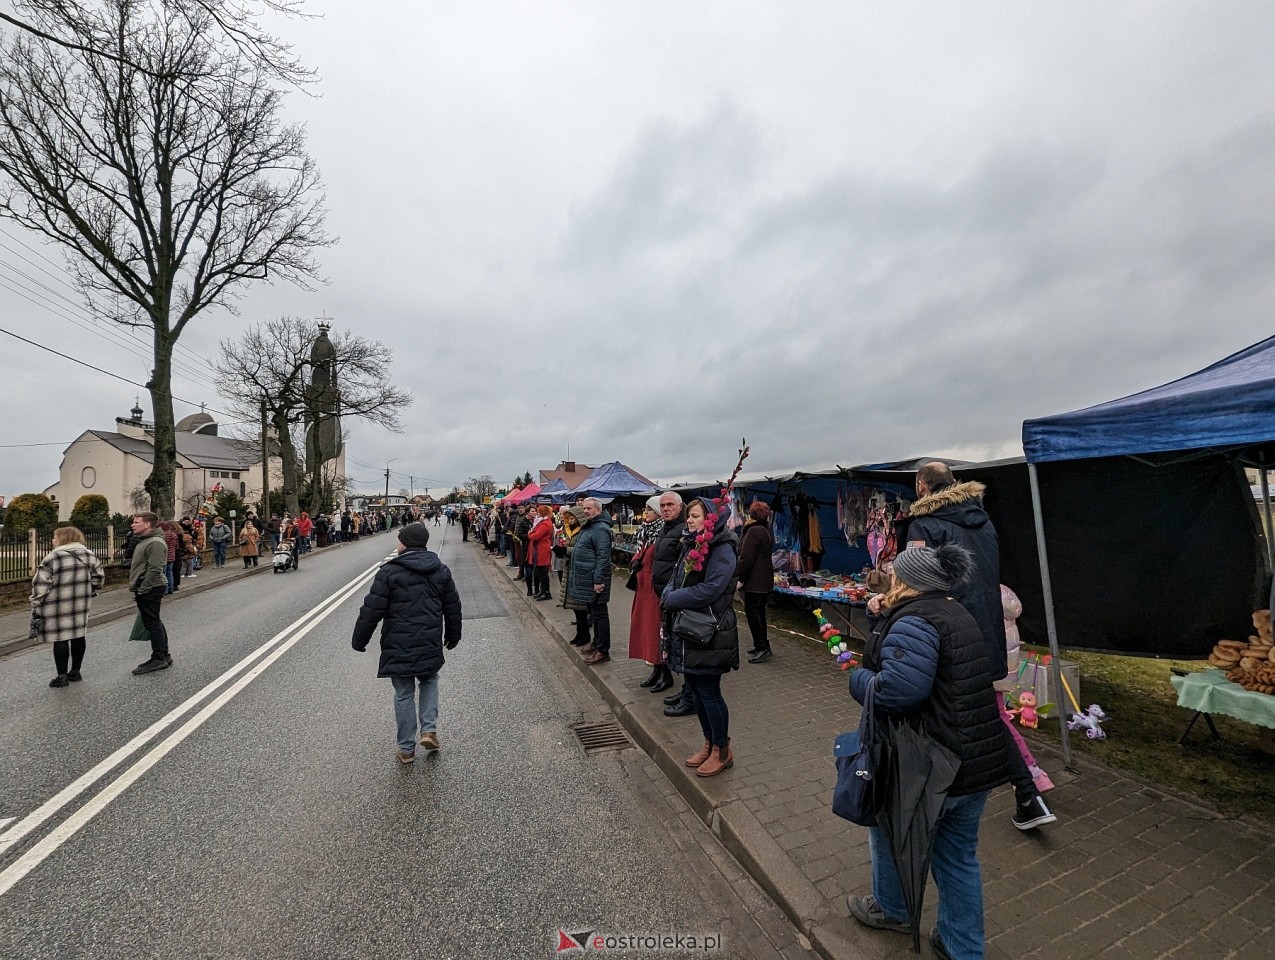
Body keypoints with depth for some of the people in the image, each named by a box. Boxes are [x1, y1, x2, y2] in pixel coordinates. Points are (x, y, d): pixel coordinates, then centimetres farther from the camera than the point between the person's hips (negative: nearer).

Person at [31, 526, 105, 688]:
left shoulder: (52, 557, -10)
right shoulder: (88, 555, 6)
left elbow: (40, 584, -10)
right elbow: (99, 576, 9)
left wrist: (36, 605, -3)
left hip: (57, 606, -5)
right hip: (81, 604, 5)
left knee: (60, 638, 1)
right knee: (78, 635, 12)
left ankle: (62, 675, 4)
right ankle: (75, 671, 21)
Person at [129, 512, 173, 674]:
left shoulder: (155, 543, -19)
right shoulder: (145, 541, 16)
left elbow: (154, 570, -24)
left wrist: (142, 590, -20)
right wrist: (138, 589, 20)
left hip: (150, 589, -11)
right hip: (146, 589, 11)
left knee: (152, 623, -5)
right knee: (155, 622, 15)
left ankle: (159, 658, 1)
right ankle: (164, 655, 22)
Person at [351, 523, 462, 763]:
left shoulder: (389, 571, -11)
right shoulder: (441, 570, 2)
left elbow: (372, 609, -11)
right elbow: (453, 607, 9)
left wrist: (359, 639, 4)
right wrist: (453, 635, 23)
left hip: (399, 646, -3)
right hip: (430, 644, 3)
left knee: (404, 694, 10)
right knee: (429, 680, 25)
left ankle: (406, 748, 20)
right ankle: (429, 729, 13)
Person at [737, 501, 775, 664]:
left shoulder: (753, 531, -16)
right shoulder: (766, 531, 14)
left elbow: (746, 558, -20)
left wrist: (740, 578, -16)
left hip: (755, 580, -10)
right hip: (766, 579, 10)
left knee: (752, 612, -5)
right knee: (759, 611, 16)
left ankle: (762, 647, -4)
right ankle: (762, 646, 23)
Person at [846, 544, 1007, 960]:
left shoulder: (913, 620, -23)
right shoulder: (953, 612, 9)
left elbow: (898, 689, -34)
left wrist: (857, 678, -16)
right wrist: (888, 617, 7)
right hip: (980, 759, 8)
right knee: (959, 854, 23)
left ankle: (891, 909, 44)